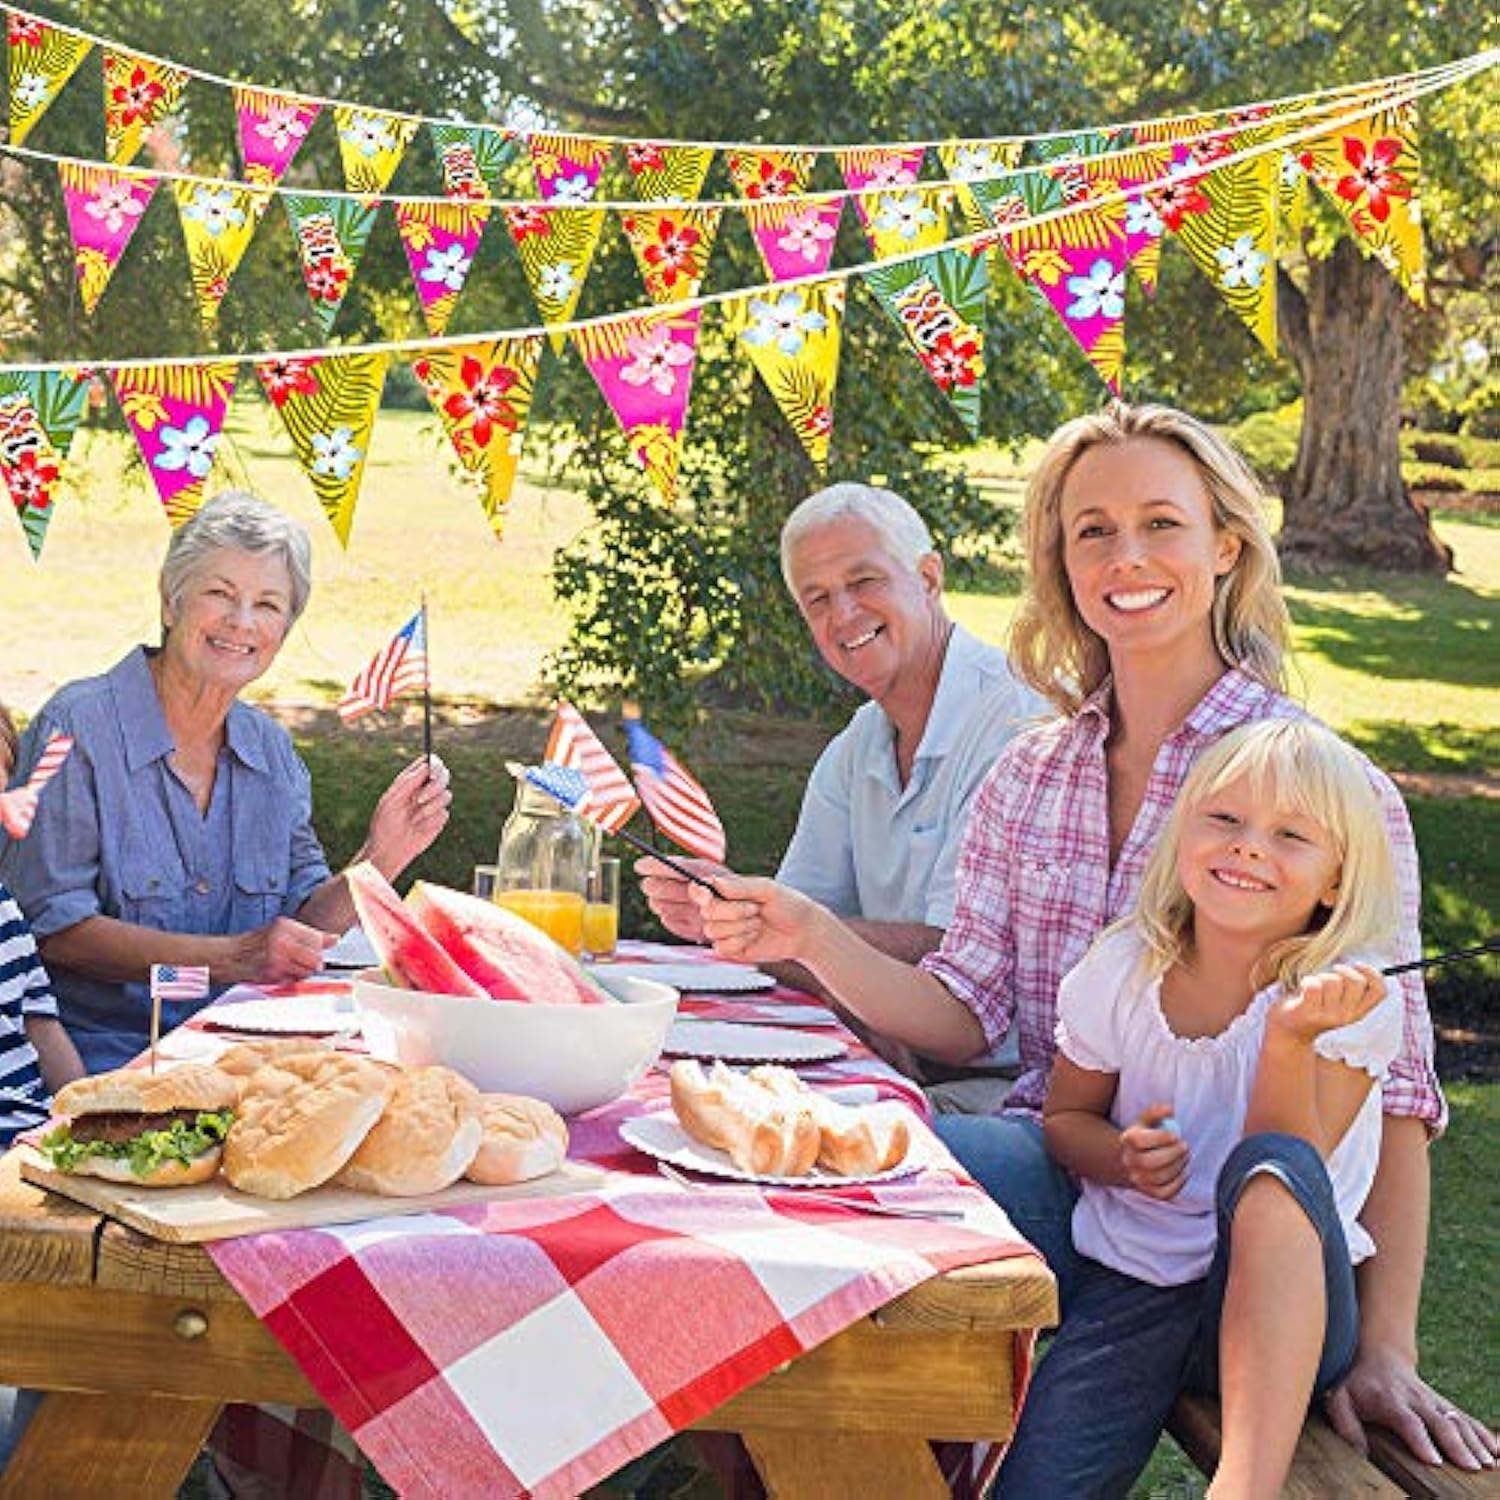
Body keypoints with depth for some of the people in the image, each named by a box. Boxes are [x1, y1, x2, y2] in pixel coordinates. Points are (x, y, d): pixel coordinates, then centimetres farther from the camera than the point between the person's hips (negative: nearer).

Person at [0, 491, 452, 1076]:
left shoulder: (271, 749, 10)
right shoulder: (79, 727, -9)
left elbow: (303, 927, 10)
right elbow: (51, 927, -14)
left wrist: (379, 860, -8)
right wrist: (230, 957, -20)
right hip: (106, 1049, -6)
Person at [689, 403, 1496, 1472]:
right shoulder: (1029, 777, 10)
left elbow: (1387, 1084, -8)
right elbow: (967, 1012, 5)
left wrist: (1385, 1348, -14)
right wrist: (809, 937, -13)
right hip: (1052, 1166, 5)